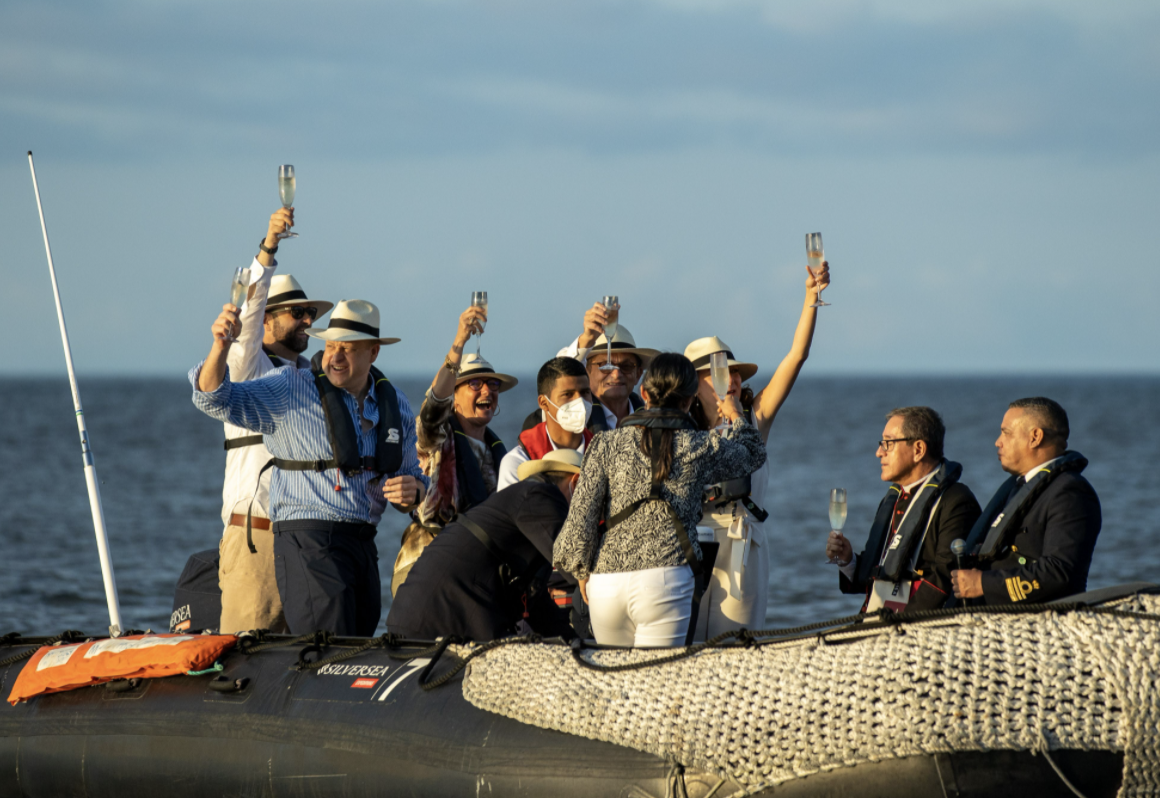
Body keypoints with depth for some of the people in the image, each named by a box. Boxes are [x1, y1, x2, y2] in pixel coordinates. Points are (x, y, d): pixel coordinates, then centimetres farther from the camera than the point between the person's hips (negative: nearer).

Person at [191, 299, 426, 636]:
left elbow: (412, 475, 23)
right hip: (310, 541, -6)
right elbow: (215, 399, -10)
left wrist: (412, 490, -3)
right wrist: (220, 346, -29)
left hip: (363, 544, 6)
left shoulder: (395, 406, 13)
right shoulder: (291, 390, -2)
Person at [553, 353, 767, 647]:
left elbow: (581, 515, 2)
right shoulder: (701, 448, 3)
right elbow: (754, 453, 24)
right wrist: (736, 418, 43)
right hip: (665, 578, -2)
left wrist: (582, 572, 16)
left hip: (605, 582, 2)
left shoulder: (607, 444, 4)